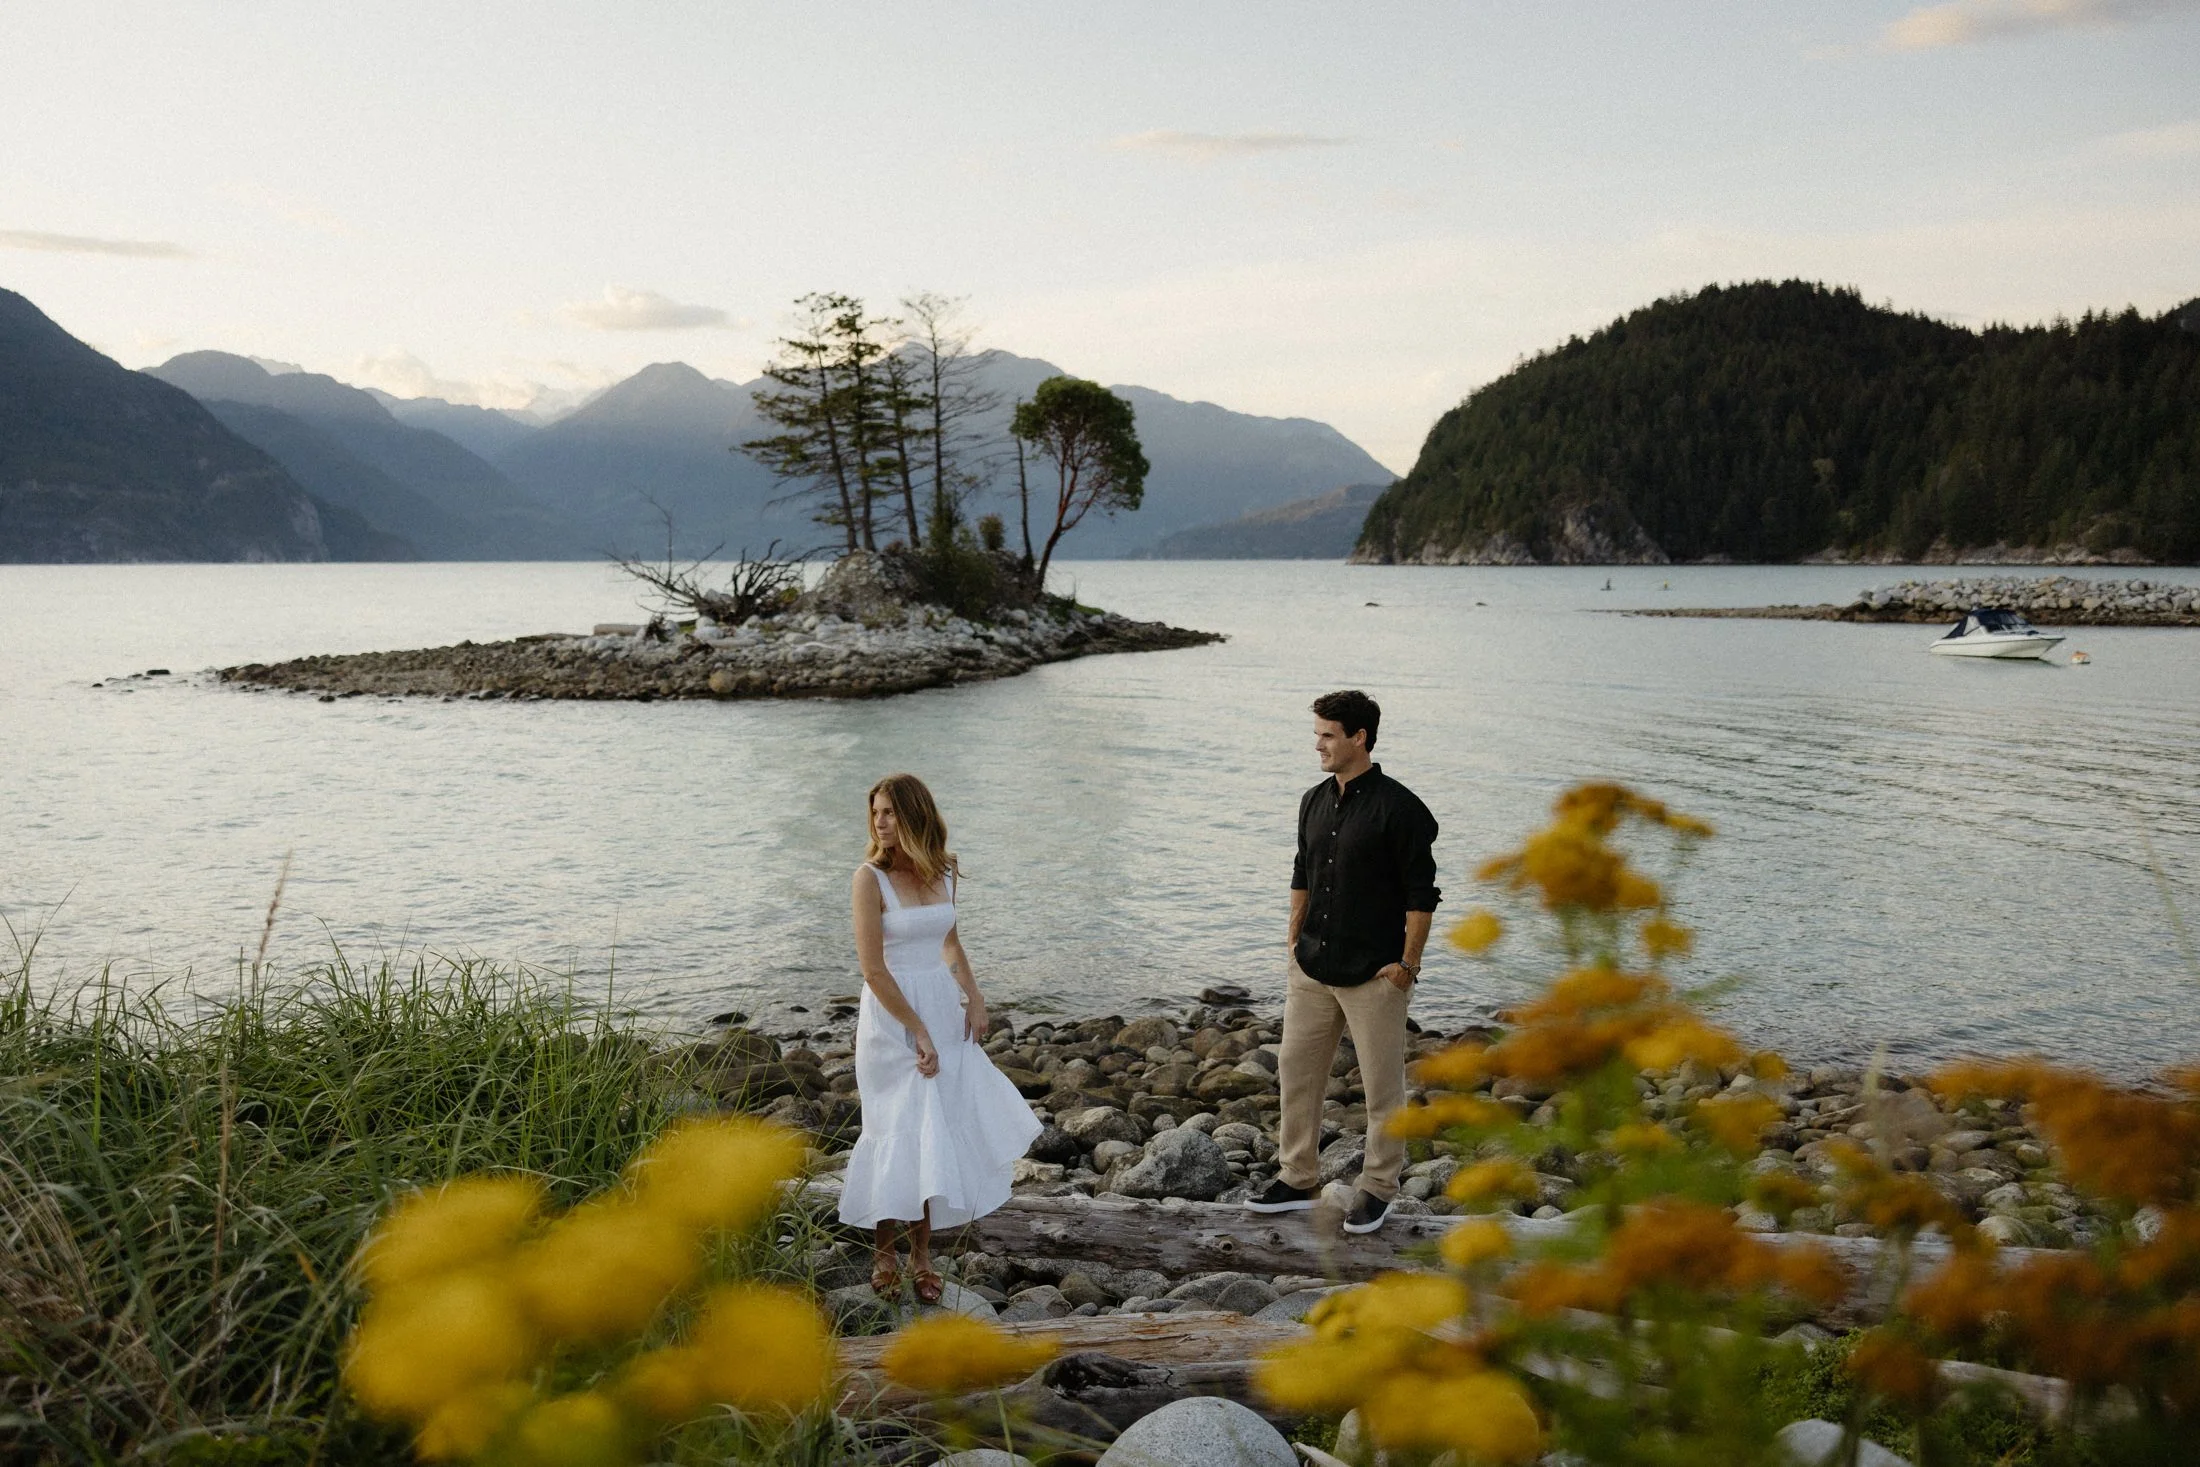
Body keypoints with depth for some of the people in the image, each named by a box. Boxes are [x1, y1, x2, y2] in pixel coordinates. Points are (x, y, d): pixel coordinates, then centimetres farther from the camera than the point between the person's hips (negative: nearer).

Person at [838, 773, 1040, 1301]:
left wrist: (974, 996, 6)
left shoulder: (942, 873, 4)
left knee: (942, 1131, 7)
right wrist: (918, 1031, -15)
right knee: (902, 1134, 1)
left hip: (944, 1012, 5)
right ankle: (884, 1250, 18)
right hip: (893, 1019, -5)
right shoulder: (871, 877, -13)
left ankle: (921, 1251, 19)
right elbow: (873, 969, -15)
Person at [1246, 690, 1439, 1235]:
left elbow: (1421, 894, -12)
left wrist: (1408, 964, -14)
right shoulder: (1315, 802, 8)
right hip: (1312, 969, 7)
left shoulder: (1397, 808, -14)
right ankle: (1297, 1179, 25)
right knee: (1296, 1069, 12)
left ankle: (1378, 1188, 21)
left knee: (1382, 1086, 5)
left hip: (1374, 975, -7)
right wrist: (1295, 943, 15)